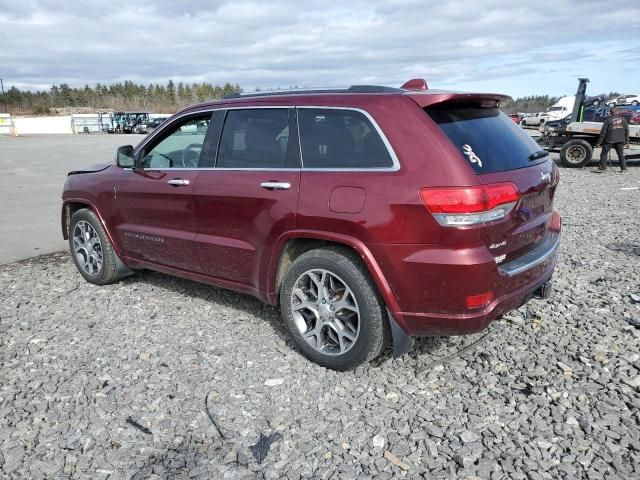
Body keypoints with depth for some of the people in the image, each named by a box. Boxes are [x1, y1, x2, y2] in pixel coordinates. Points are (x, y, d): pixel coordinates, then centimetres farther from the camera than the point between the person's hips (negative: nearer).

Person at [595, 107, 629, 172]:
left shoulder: (608, 120, -4)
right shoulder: (623, 119, 8)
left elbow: (603, 132, -7)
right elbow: (627, 130, 10)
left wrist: (599, 142, -3)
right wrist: (627, 141, 17)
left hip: (609, 140, -4)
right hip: (620, 140, 4)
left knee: (604, 153, 4)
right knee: (621, 154, 11)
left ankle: (602, 168, -1)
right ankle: (623, 168, 11)